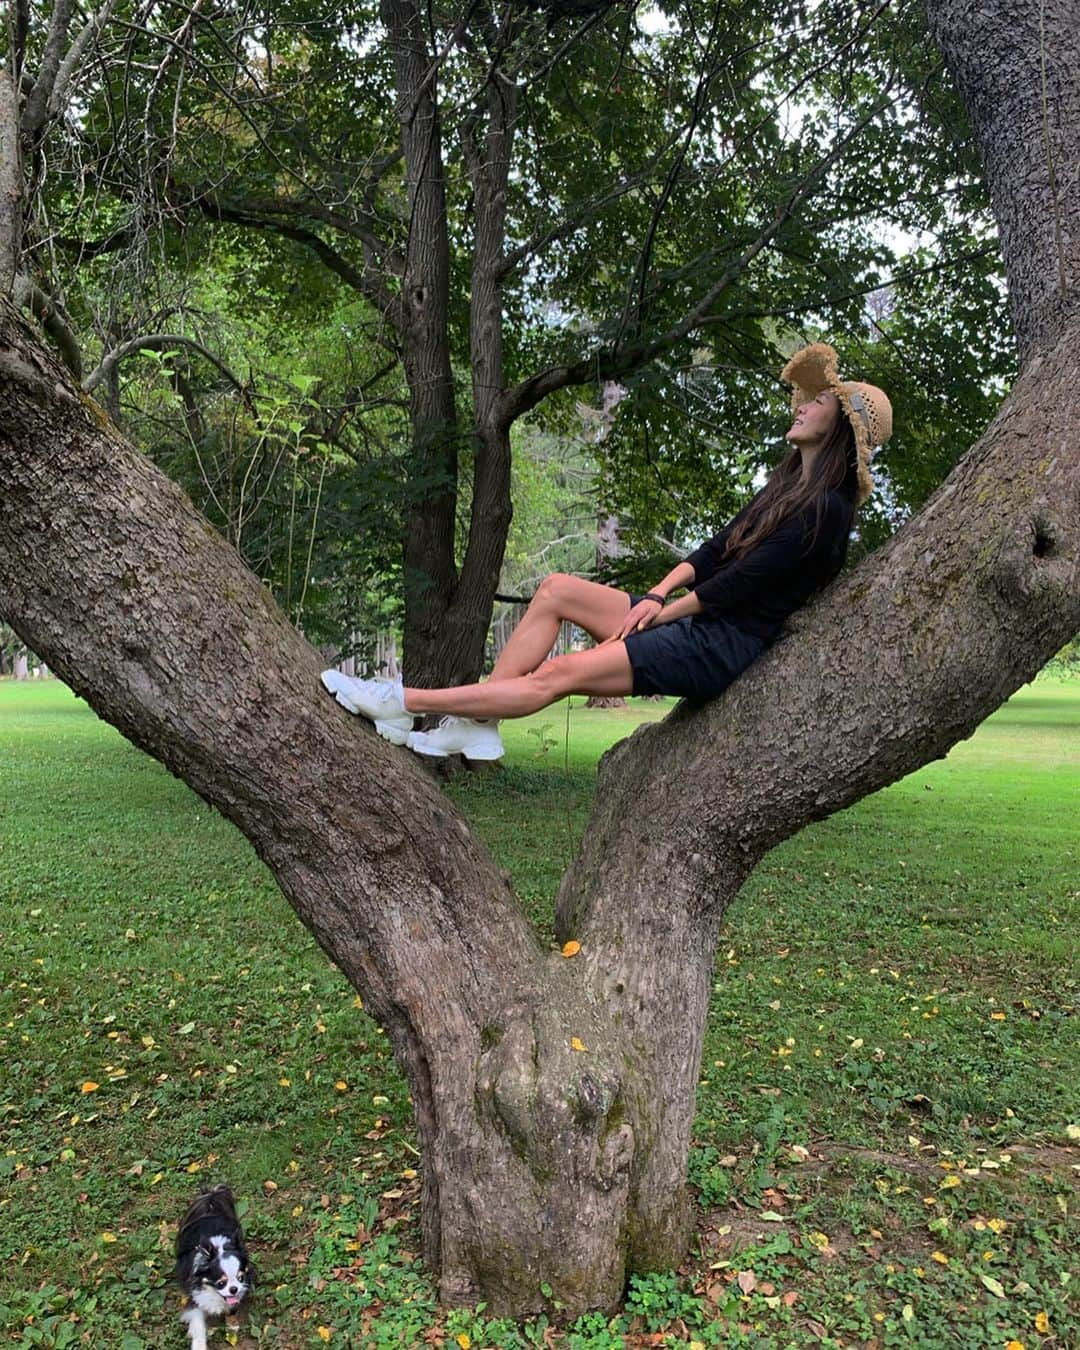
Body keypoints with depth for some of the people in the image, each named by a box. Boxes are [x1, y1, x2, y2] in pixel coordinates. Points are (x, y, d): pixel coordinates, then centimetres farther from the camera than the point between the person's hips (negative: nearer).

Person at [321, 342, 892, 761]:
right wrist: (657, 596, 0)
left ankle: (400, 702, -15)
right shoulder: (788, 484, 17)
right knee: (556, 588, -5)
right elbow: (716, 549, 13)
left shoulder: (824, 507, -14)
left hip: (722, 644, -9)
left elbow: (739, 582, -16)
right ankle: (474, 726, -11)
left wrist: (662, 612, -8)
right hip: (695, 619, 9)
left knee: (556, 676, -18)